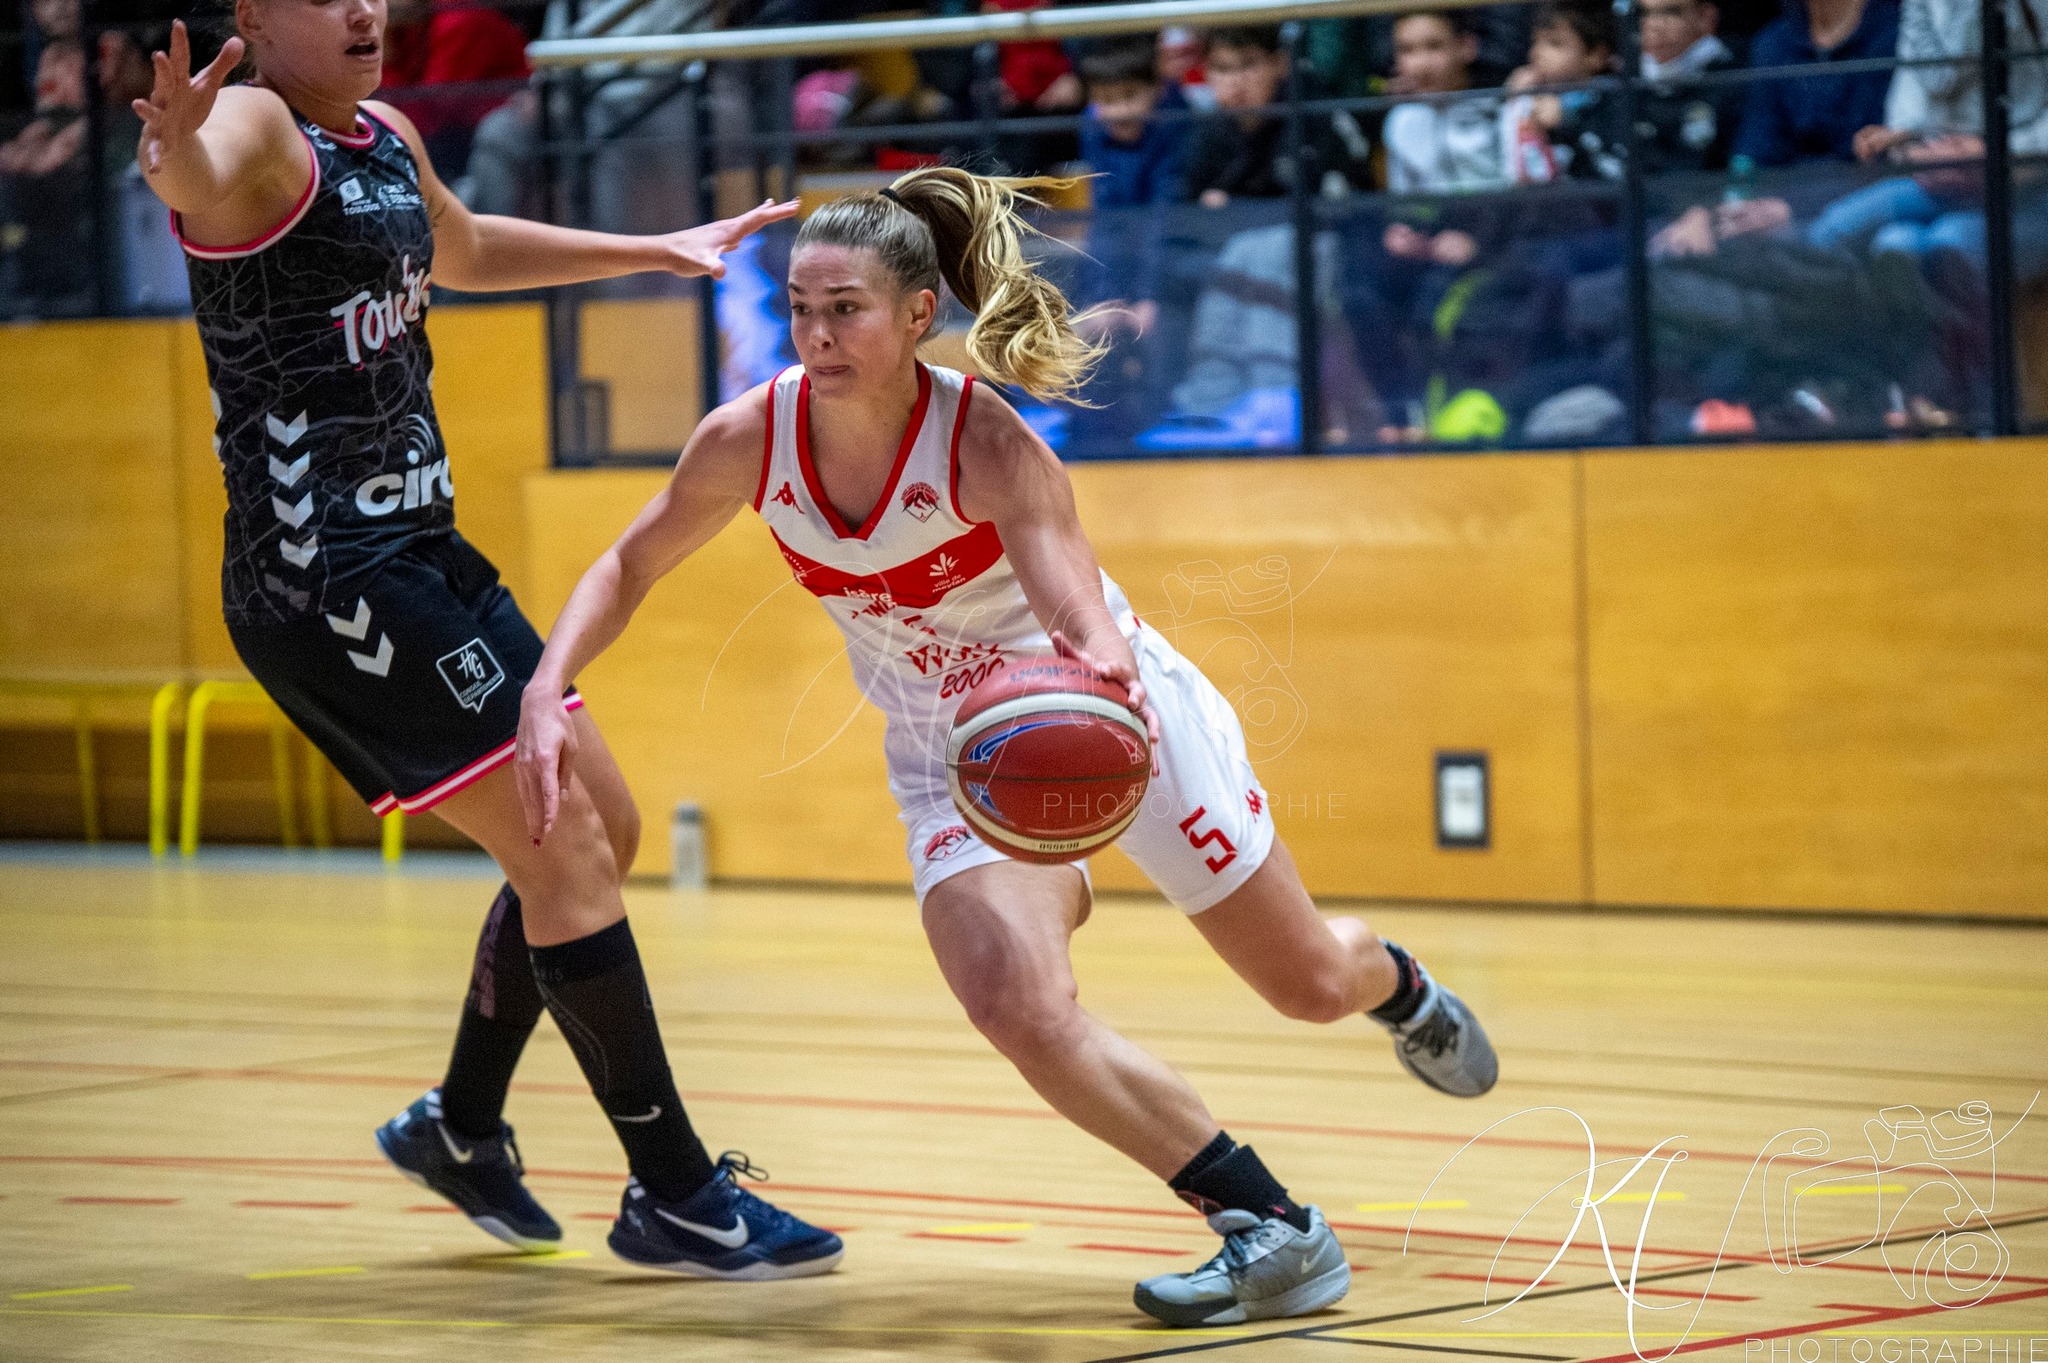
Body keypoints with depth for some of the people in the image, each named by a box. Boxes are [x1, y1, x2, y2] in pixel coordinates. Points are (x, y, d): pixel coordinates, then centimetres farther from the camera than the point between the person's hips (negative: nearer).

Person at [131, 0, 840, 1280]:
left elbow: (464, 250, 35)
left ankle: (461, 1125, 32)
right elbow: (206, 174, -42)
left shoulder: (388, 140, 12)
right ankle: (674, 1194, -2)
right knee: (566, 851, -10)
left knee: (601, 829, 16)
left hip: (418, 553, 10)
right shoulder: (257, 126, -15)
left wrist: (659, 250, 43)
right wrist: (179, 161, -66)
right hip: (324, 580, -10)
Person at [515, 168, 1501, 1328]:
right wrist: (547, 690, -18)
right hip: (956, 754, 3)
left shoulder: (987, 446, -32)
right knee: (1020, 1014, -24)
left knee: (1311, 985, 11)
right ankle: (1273, 1229, -8)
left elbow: (1093, 631, -43)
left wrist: (1100, 686, -67)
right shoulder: (751, 441, -20)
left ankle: (1402, 987, 52)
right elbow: (632, 566, -3)